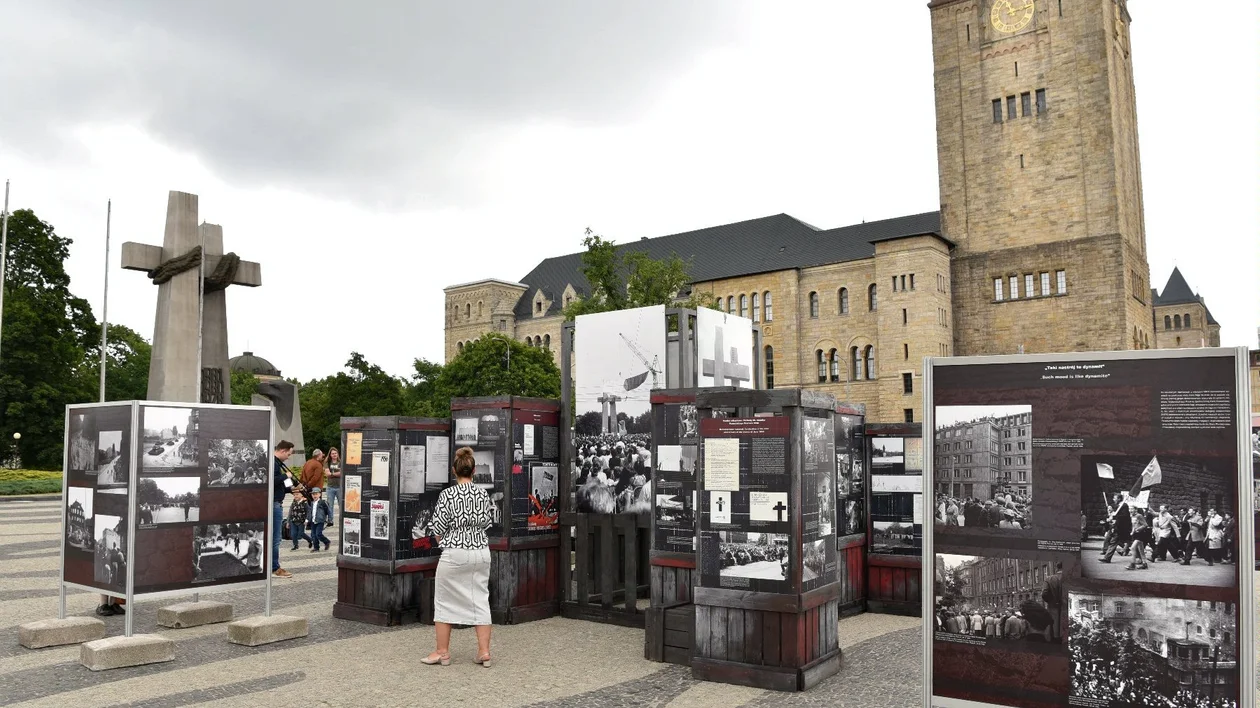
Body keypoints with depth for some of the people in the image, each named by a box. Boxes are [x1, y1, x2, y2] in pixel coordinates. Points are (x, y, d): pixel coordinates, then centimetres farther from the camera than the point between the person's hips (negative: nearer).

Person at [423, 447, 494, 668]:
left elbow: (438, 529, -9)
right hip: (481, 552, 4)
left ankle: (442, 652, 17)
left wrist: (443, 541, 11)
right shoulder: (483, 494, 1)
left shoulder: (448, 494, -12)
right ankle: (484, 651, 9)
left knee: (445, 601, 10)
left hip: (454, 554, -4)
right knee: (480, 600, 10)